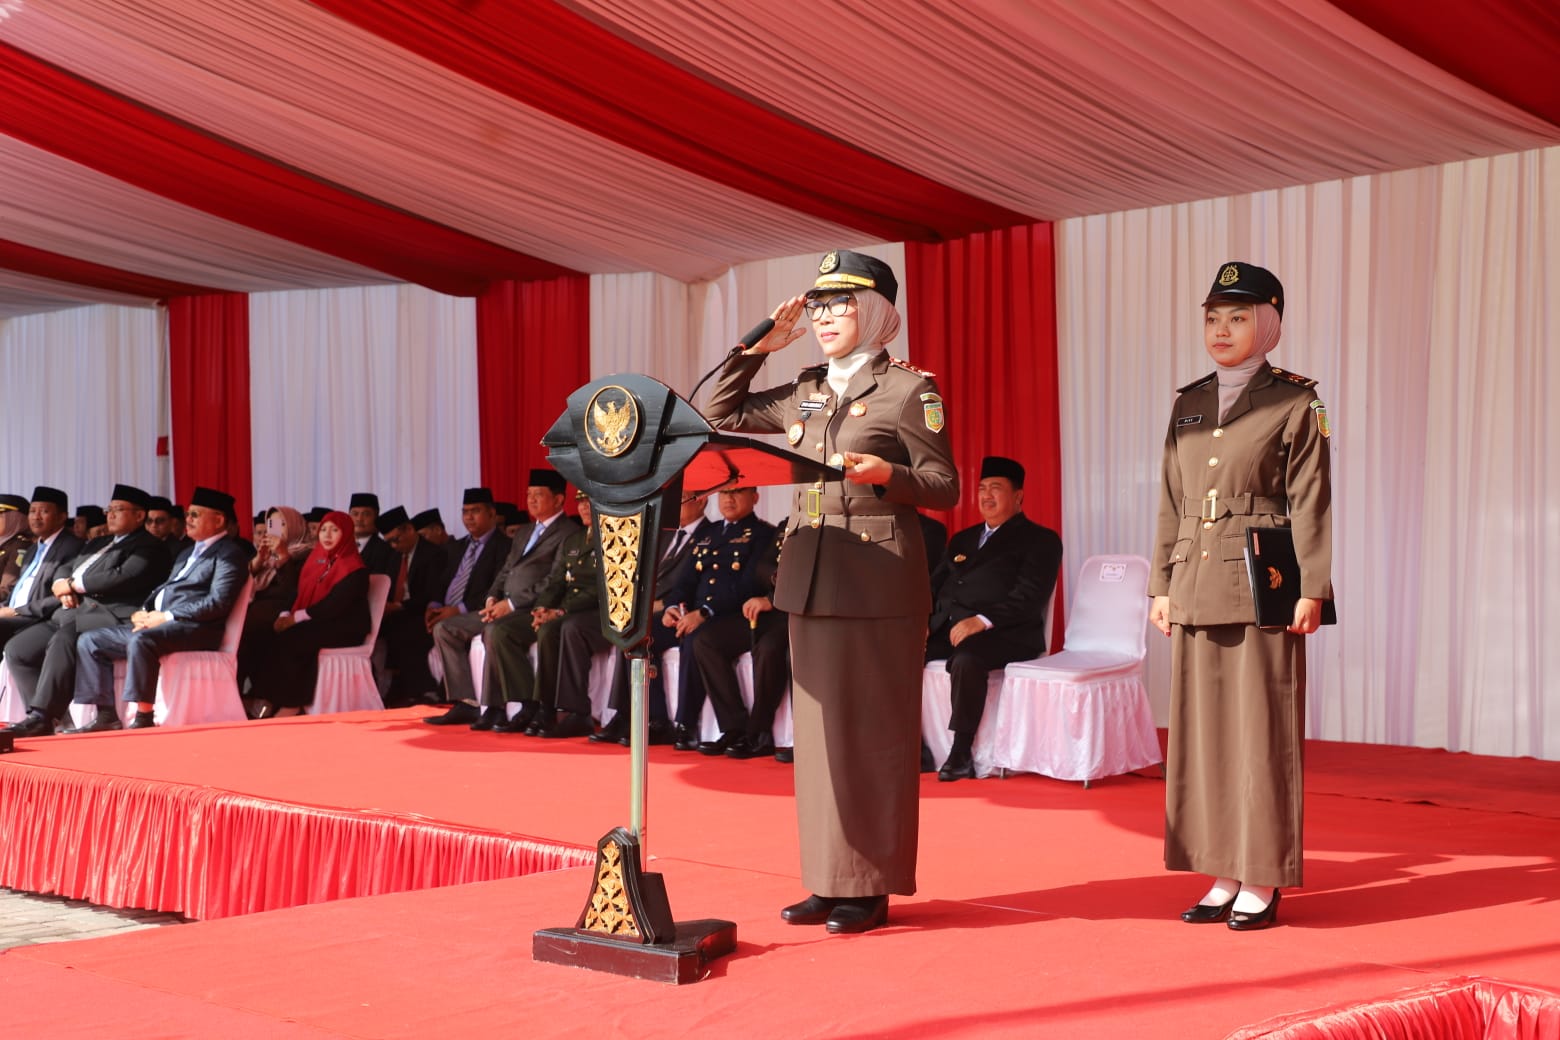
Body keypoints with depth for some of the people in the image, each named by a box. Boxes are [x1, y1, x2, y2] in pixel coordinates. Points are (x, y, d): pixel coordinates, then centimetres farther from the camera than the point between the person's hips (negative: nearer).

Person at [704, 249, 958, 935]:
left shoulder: (909, 389, -3)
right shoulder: (804, 394, 14)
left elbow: (945, 490, -4)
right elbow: (721, 415, 19)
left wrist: (885, 473, -22)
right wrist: (758, 348, 11)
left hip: (879, 580, -6)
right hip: (811, 579, 6)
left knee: (874, 731, -1)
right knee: (821, 728, 9)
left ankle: (872, 888, 6)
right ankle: (829, 881, 17)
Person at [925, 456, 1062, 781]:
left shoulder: (1040, 540, 5)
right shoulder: (962, 539, 27)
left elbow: (1030, 597, -10)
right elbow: (936, 585, 22)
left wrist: (982, 620, -23)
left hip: (1003, 635, -7)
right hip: (946, 628, 7)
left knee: (966, 658, -38)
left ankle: (961, 754, -30)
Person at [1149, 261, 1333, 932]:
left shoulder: (1295, 404, -1)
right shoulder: (1187, 404, 14)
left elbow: (1309, 503, -5)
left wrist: (1311, 589, -11)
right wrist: (1162, 586, 11)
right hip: (1197, 589, 5)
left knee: (1261, 731, -1)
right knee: (1203, 727, 6)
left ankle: (1263, 882, 7)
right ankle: (1224, 876, 15)